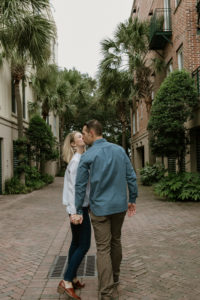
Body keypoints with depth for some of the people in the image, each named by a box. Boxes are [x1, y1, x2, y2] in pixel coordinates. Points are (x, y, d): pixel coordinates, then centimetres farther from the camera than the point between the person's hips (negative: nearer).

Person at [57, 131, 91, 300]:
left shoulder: (81, 159, 13)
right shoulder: (76, 160, -14)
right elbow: (74, 187, -19)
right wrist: (74, 211, -22)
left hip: (81, 206, 9)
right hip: (78, 207, -9)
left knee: (76, 243, 14)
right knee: (84, 245, -6)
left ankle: (73, 279, 24)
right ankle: (66, 282, 0)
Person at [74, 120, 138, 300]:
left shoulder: (87, 156, -10)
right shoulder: (119, 150, 0)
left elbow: (80, 186, -6)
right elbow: (131, 177, 2)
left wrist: (79, 210, 3)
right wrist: (132, 199, 12)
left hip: (100, 208, -4)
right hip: (120, 206, 4)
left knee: (103, 248, 2)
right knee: (116, 241, 21)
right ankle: (114, 277, 38)